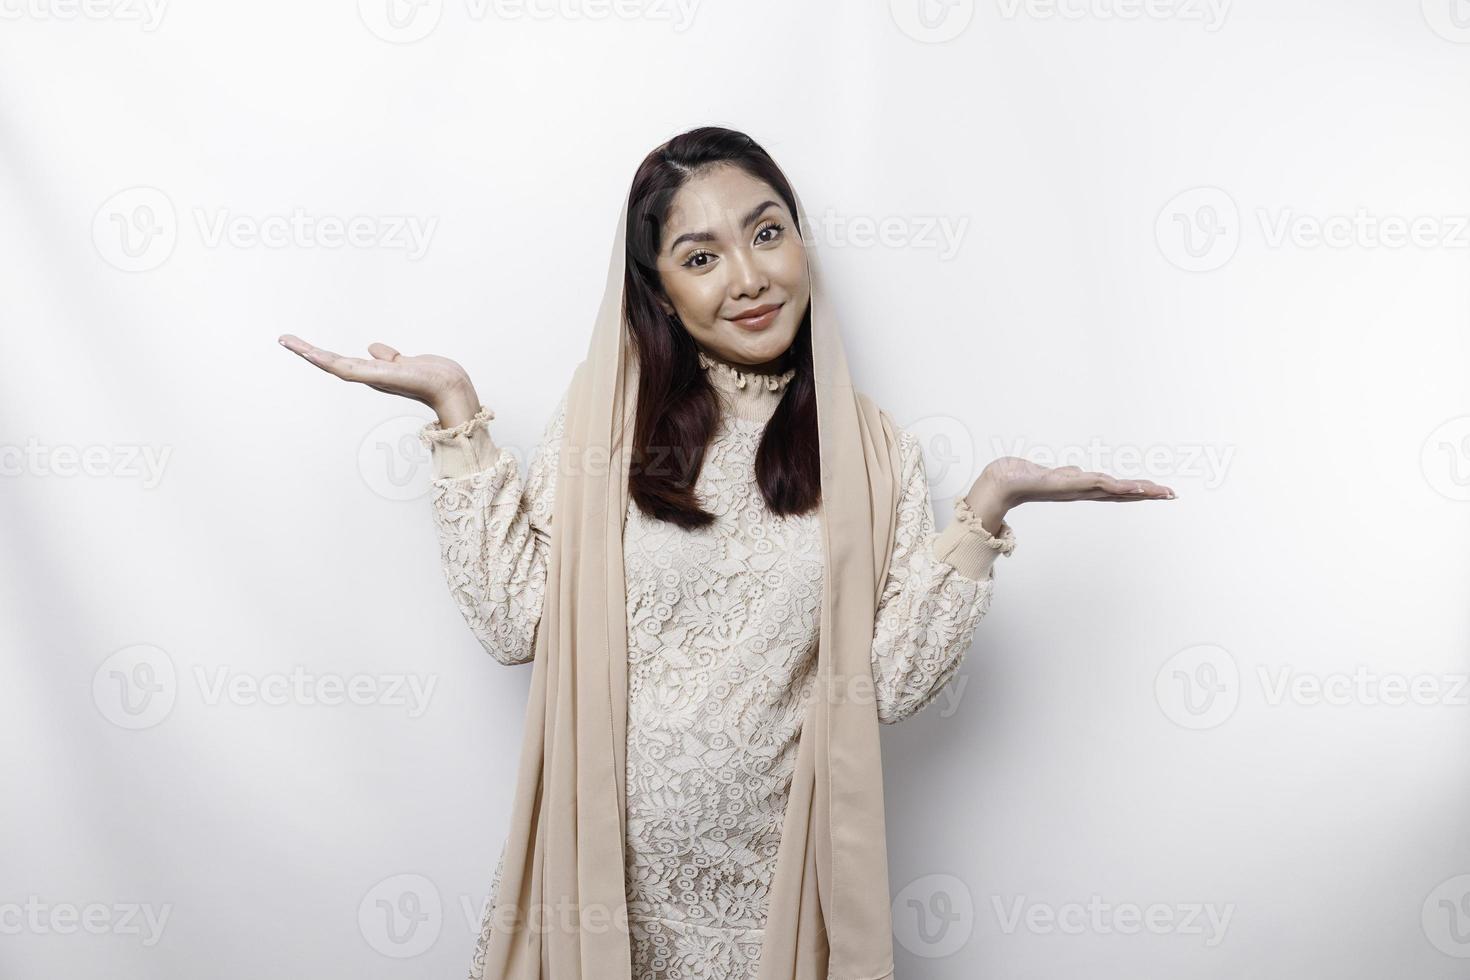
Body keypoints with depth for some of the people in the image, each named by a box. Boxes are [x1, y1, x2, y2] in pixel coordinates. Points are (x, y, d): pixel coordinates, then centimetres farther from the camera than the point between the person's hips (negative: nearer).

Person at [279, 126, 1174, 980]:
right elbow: (516, 624, -10)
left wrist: (987, 507, -14)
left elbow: (892, 683, -8)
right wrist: (457, 410, -12)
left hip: (769, 869, 0)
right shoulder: (603, 413, -4)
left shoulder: (873, 451, -3)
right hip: (606, 858, 0)